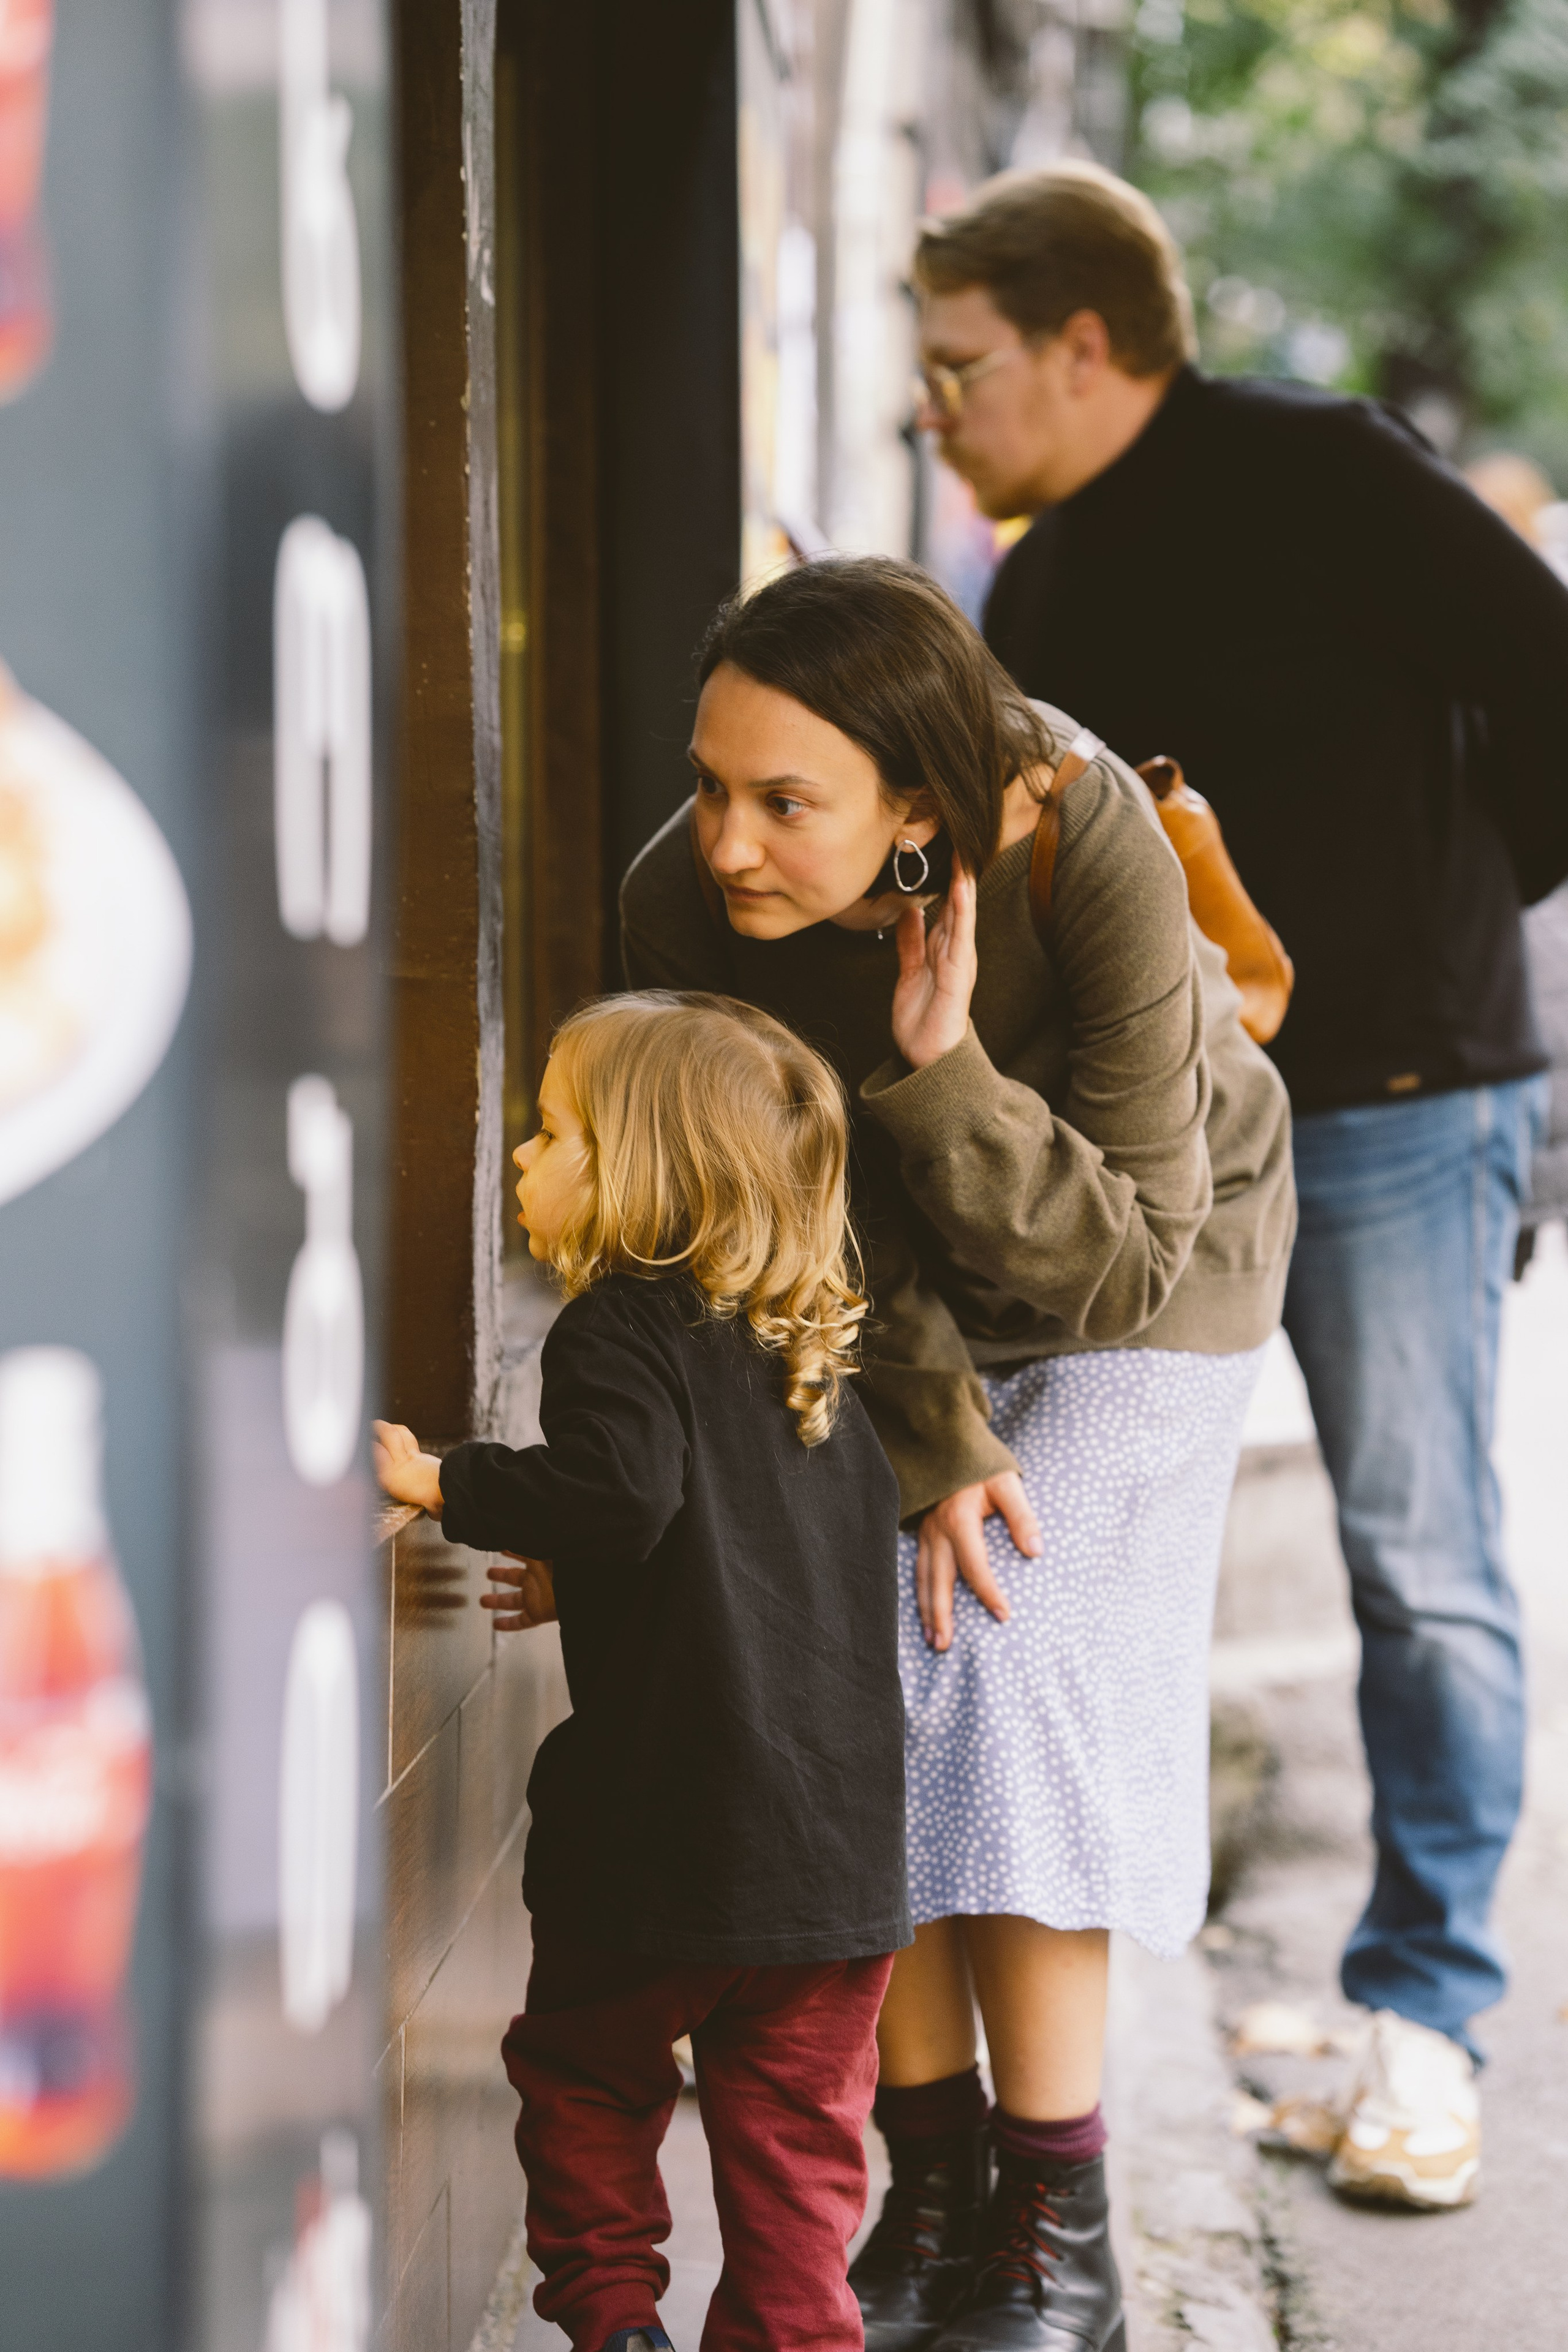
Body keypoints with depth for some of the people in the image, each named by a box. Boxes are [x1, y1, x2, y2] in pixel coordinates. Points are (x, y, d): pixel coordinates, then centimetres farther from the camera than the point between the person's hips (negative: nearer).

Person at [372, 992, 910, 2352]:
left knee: (585, 2066, 15)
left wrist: (443, 1482, -14)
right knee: (793, 2115, 11)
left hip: (670, 1821, -6)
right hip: (842, 1823, 6)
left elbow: (621, 1492, -26)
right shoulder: (810, 1355, 14)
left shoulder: (622, 1329, -10)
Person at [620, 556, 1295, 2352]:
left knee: (1017, 1687, -13)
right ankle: (932, 2190, 9)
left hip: (1144, 1260, -3)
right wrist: (929, 1442, -20)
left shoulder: (1088, 860, -38)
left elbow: (1114, 1264, -31)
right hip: (883, 1313, 3)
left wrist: (945, 1073, -44)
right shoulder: (682, 906, -28)